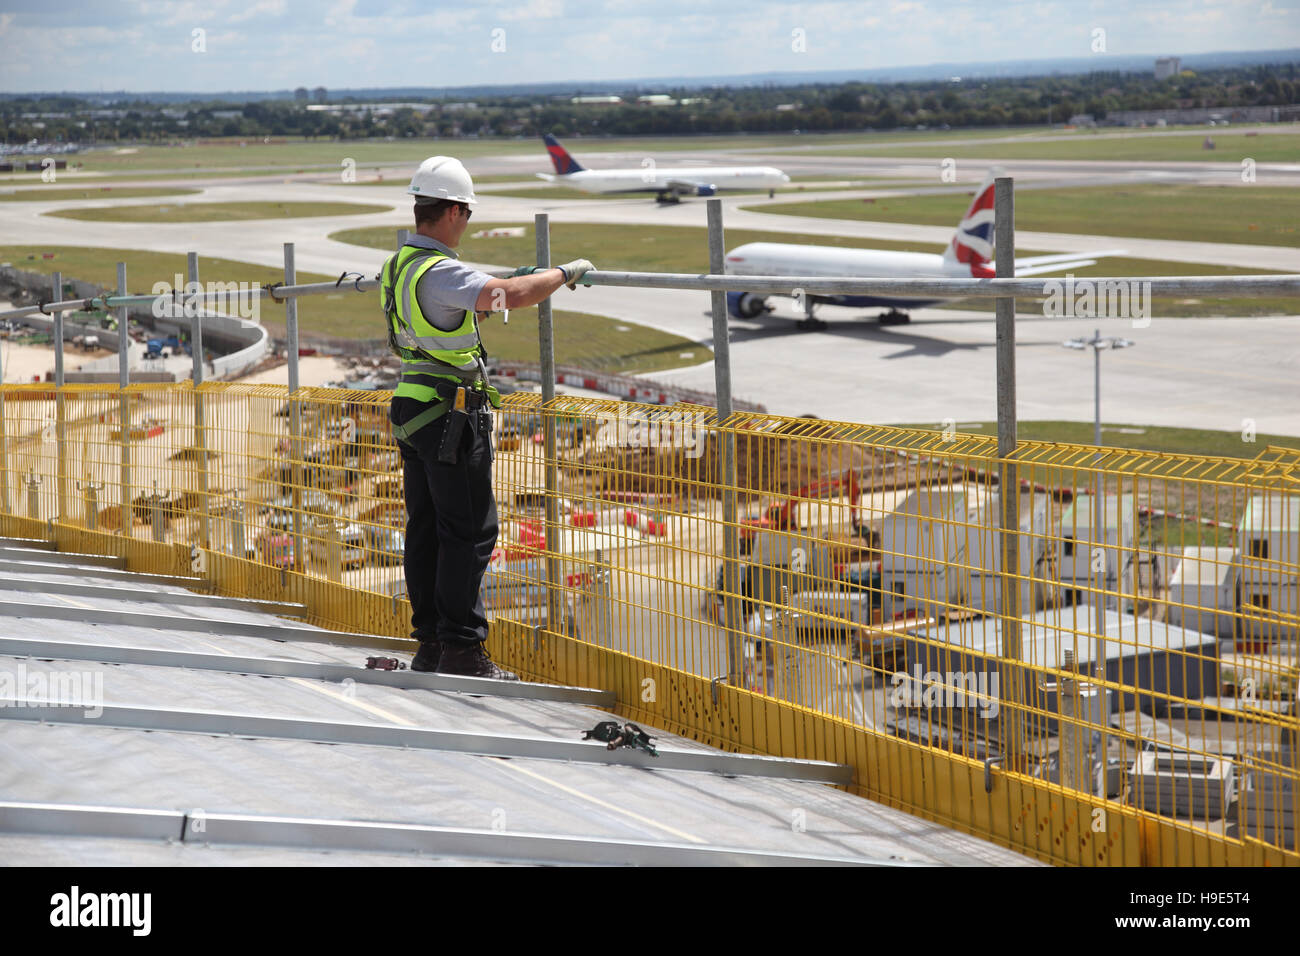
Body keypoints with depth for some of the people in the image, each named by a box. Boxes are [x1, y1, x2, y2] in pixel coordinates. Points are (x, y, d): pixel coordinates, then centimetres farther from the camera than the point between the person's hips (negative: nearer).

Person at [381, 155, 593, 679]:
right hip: (452, 414, -10)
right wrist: (564, 273, -15)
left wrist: (513, 285, 25)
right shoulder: (439, 272, -20)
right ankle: (462, 649, -3)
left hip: (412, 409, 10)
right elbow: (511, 296, -31)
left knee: (425, 529, 12)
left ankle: (430, 643, 17)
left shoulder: (398, 265, 11)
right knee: (470, 532, -4)